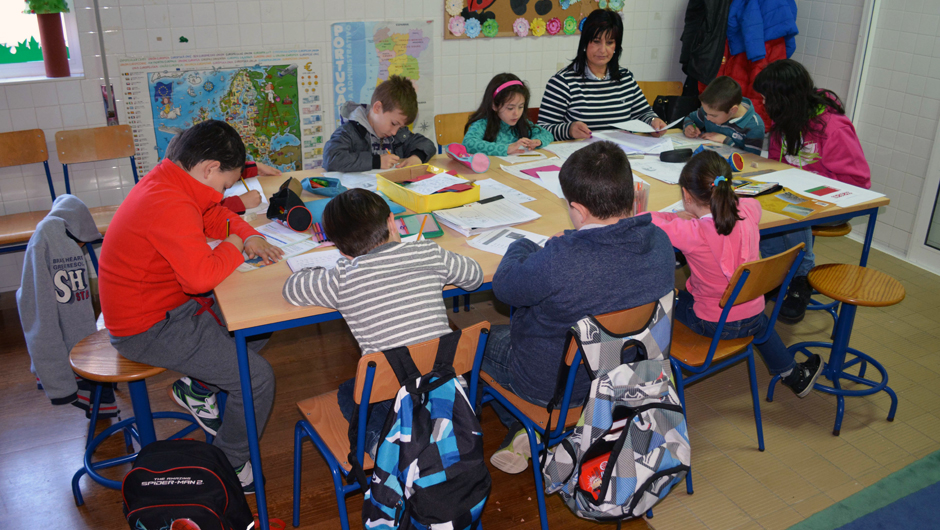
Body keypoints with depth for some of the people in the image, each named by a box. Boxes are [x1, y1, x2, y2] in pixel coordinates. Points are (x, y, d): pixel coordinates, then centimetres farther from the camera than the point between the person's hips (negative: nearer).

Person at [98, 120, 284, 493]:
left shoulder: (166, 182, 5)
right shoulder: (169, 204, -28)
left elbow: (215, 216, 20)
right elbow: (202, 276, -35)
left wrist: (248, 236, -1)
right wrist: (233, 247, -15)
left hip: (169, 305, 11)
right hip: (147, 329, -11)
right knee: (258, 378, -14)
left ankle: (196, 389, 26)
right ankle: (230, 465, 8)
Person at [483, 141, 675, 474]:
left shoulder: (557, 263, -37)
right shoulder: (659, 242, -18)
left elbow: (503, 286, -16)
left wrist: (522, 246, 2)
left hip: (555, 386, -6)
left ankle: (521, 427, 22)